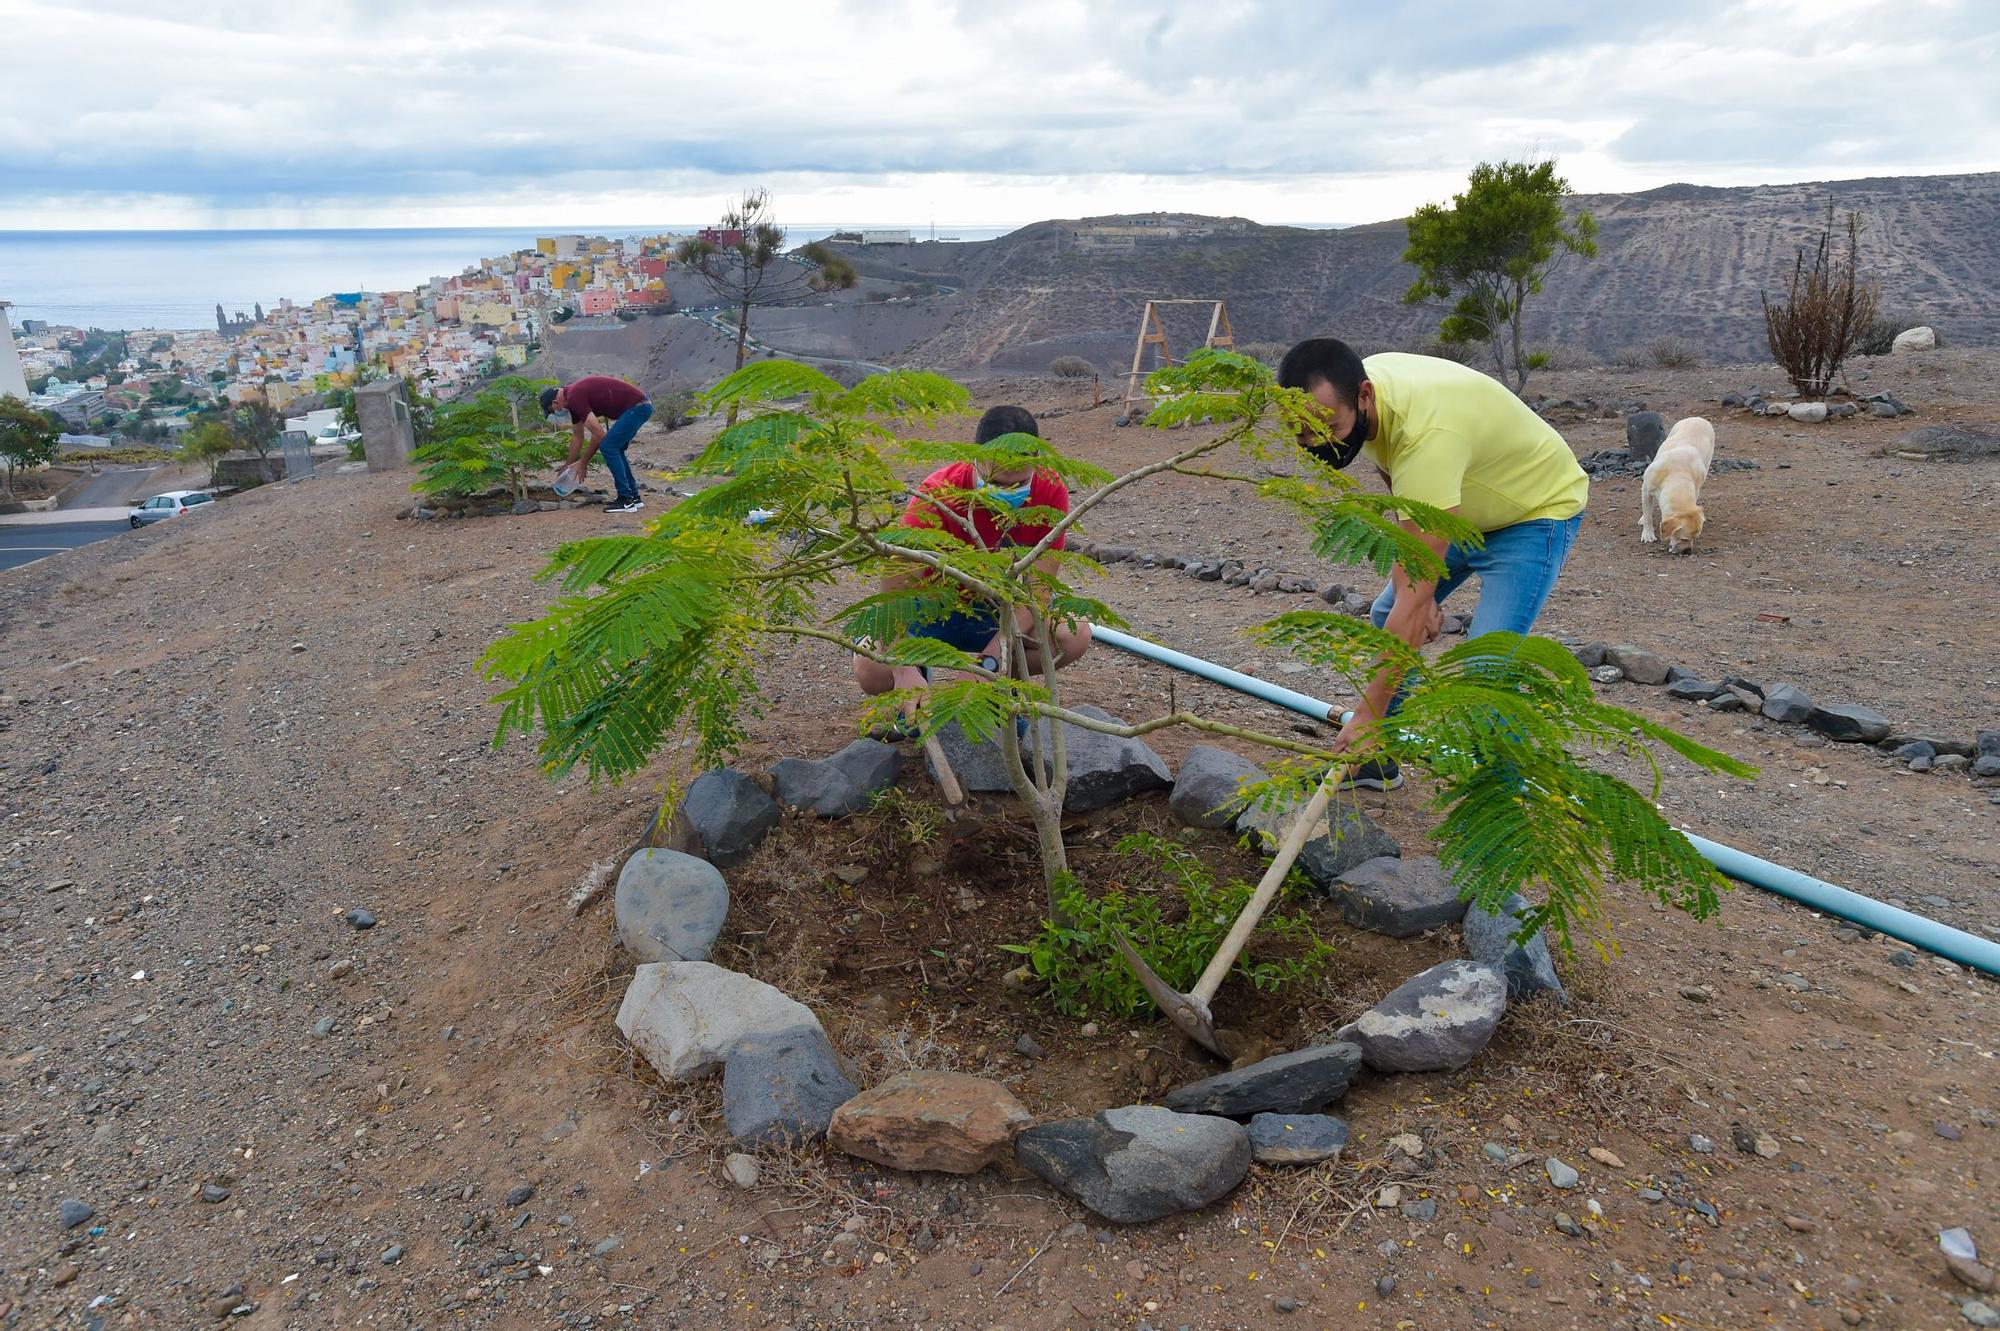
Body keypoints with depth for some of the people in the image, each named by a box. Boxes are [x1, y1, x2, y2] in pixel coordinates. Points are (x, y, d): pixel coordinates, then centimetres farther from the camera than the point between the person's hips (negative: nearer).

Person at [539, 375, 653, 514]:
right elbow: (577, 436, 27)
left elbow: (599, 434, -16)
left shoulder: (575, 398, -14)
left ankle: (626, 500, -7)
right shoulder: (573, 395, 16)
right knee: (615, 449, 17)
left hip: (637, 407, -10)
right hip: (641, 405, 10)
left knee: (608, 447, -8)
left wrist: (583, 462, -4)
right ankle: (633, 496, 19)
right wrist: (568, 466, 33)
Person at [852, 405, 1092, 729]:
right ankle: (911, 698, 7)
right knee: (871, 670, -31)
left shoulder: (1051, 493, -22)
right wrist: (905, 671, -51)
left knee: (1076, 635, -27)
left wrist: (988, 661, -37)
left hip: (1002, 608, 2)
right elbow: (896, 588, -36)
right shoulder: (939, 492, -29)